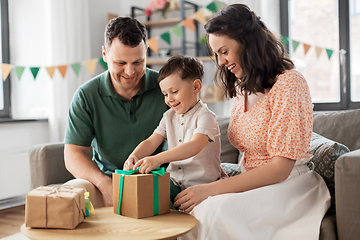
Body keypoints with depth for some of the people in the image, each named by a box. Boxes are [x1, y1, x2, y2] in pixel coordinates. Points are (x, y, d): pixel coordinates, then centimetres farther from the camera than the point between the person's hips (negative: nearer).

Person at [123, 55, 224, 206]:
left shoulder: (205, 116, -11)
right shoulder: (169, 116, 12)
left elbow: (195, 146, -28)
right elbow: (151, 142, 5)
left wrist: (158, 159, -39)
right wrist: (134, 156, -18)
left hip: (202, 185, -5)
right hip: (174, 183, 5)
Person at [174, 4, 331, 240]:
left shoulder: (289, 83, -13)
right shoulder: (242, 89, 13)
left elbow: (280, 168, -18)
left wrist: (210, 189, -22)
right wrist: (223, 179, -7)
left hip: (289, 185, -6)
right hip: (254, 184, 7)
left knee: (214, 209, -32)